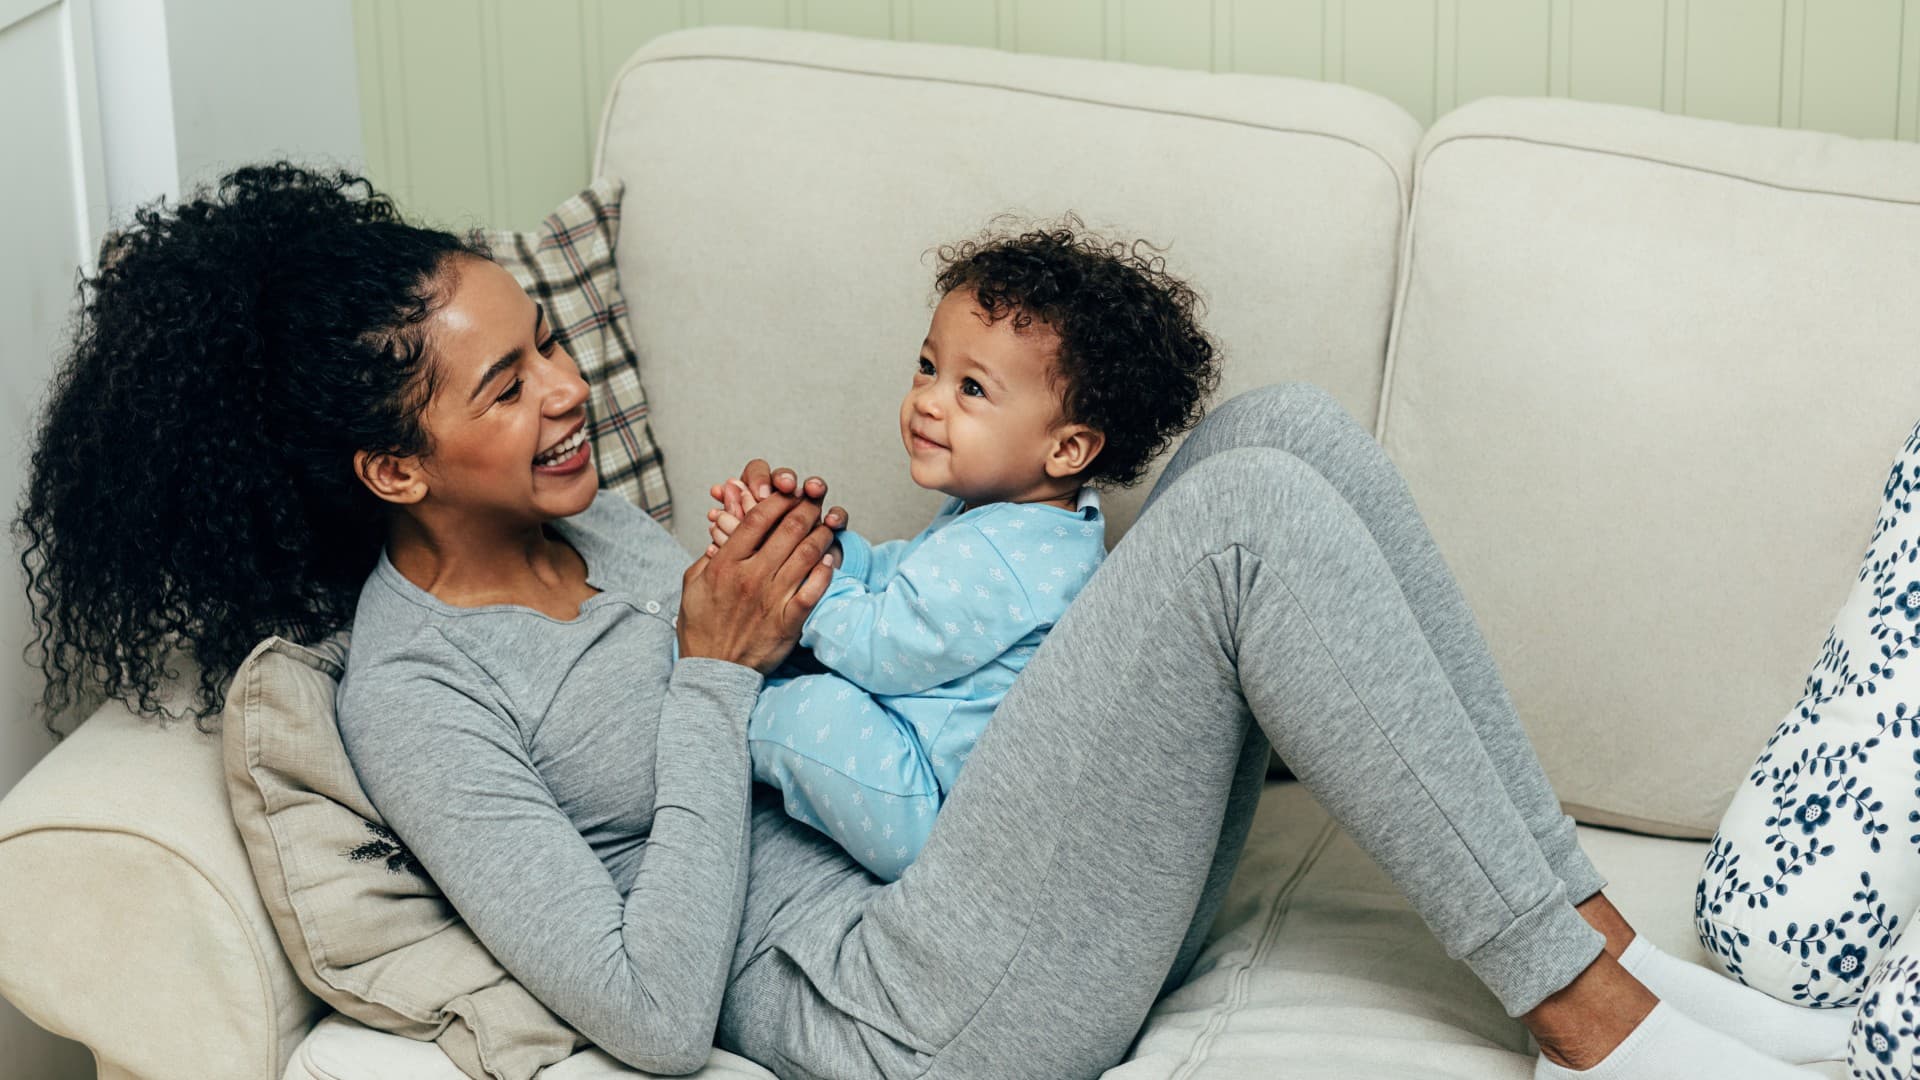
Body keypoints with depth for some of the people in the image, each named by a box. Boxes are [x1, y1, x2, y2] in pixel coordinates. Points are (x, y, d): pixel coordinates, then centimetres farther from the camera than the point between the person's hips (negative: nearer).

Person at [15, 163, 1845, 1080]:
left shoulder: (578, 514, 15)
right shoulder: (413, 697, -12)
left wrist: (785, 581, 2)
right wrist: (716, 669, -14)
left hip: (1005, 840, 9)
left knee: (1286, 421, -9)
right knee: (1255, 513, -25)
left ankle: (1585, 928, -11)